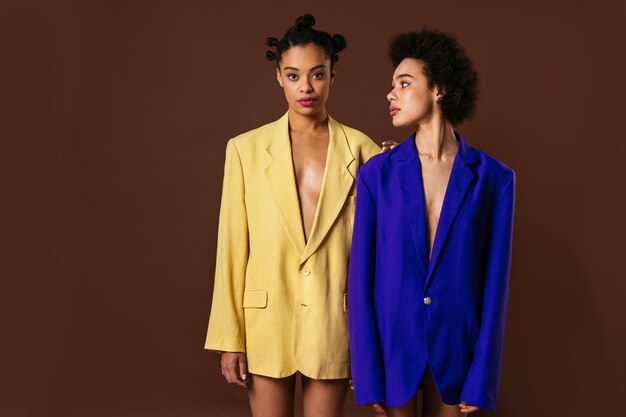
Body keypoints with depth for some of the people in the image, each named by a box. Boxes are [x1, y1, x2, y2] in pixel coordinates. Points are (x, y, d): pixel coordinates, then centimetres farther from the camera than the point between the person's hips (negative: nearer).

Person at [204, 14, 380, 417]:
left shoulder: (360, 150, 0)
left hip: (333, 321, 0)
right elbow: (233, 248, 0)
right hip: (267, 319, 0)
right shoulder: (246, 149, 0)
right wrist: (230, 339, -2)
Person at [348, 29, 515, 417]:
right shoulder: (376, 174, -2)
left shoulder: (494, 178, -3)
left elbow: (494, 281, -2)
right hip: (391, 345, 0)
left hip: (455, 348, 0)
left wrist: (482, 378, -5)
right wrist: (367, 372, -8)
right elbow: (360, 276, -3)